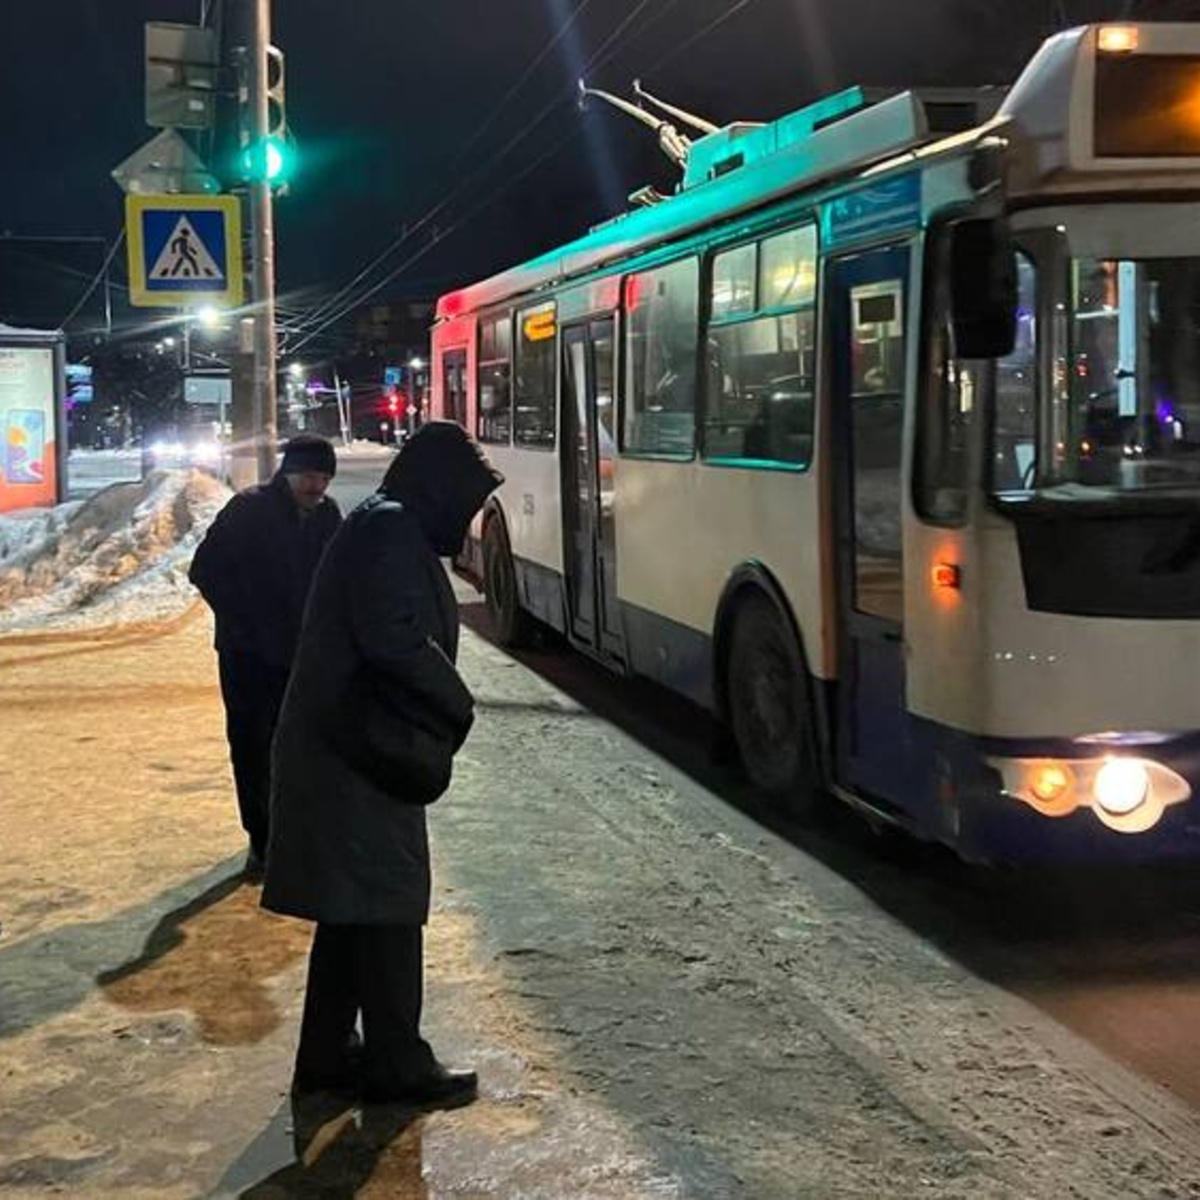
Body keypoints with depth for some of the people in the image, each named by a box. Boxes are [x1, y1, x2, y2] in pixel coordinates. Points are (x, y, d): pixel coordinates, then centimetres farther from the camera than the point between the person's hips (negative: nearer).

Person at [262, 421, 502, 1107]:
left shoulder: (387, 528, 19)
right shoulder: (391, 530, -13)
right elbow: (393, 639, -24)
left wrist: (442, 710, 8)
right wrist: (456, 705, -11)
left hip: (349, 749, 10)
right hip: (364, 751, -10)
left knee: (352, 907, 15)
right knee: (386, 903, -2)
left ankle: (328, 1055, 23)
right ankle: (398, 1065, 8)